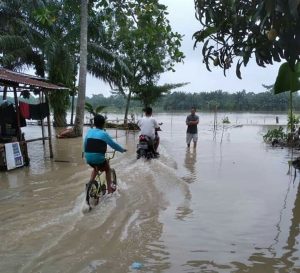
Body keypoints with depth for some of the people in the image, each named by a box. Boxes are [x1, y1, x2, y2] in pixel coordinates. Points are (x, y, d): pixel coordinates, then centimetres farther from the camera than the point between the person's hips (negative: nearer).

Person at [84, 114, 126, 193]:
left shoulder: (89, 132, 9)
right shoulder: (104, 134, -3)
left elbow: (85, 144, 13)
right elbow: (114, 144, 2)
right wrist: (122, 150, 18)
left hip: (88, 158, 5)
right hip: (99, 158, -4)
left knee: (96, 168, 36)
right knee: (108, 169, 25)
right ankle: (109, 188, 24)